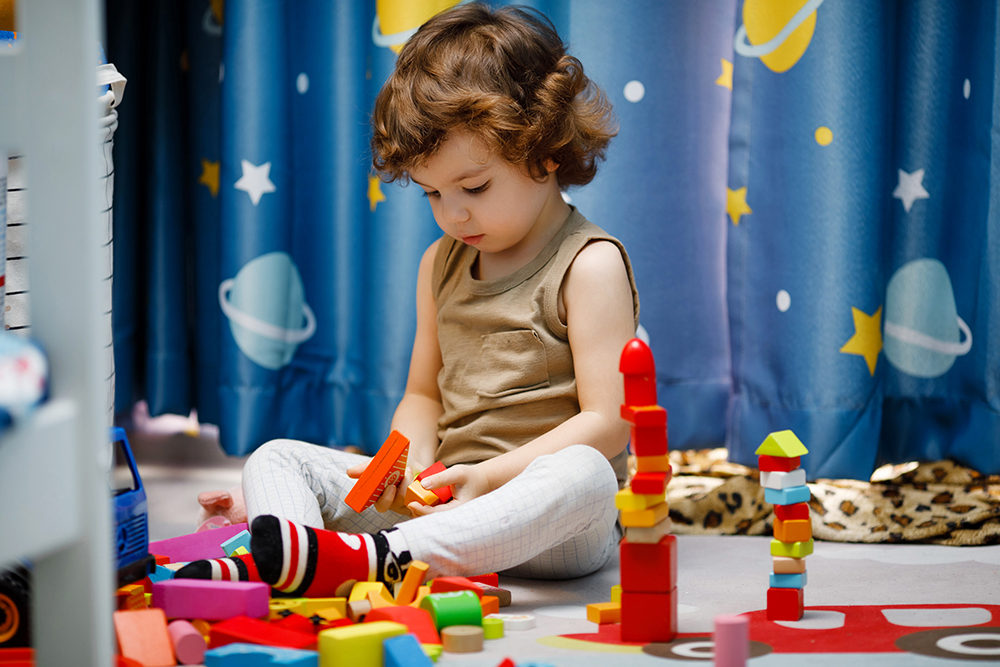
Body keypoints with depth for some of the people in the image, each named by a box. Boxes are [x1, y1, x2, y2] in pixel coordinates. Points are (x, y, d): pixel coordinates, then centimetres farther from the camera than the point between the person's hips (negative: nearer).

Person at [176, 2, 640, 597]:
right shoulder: (443, 264, 16)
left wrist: (489, 477, -21)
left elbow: (606, 421, -12)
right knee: (278, 457, -4)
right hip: (445, 501, 6)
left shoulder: (590, 264, -6)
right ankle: (266, 568, -37)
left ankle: (370, 558, -55)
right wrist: (411, 461, -2)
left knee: (581, 475, -41)